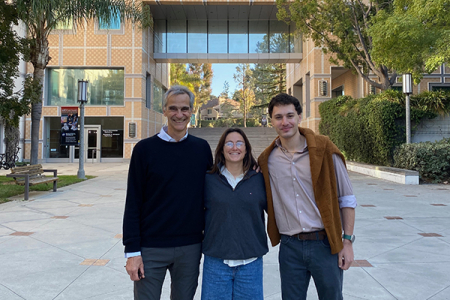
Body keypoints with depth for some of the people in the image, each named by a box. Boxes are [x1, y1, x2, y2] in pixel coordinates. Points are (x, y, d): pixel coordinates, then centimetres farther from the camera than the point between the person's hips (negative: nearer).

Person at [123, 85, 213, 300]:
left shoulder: (202, 148, 2)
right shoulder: (145, 149, -5)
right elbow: (133, 204, -5)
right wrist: (132, 251, -8)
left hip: (191, 247, 2)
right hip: (151, 248, -2)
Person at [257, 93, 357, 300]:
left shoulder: (324, 149, -6)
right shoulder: (267, 159, 1)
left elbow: (346, 199, -1)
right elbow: (264, 202, 14)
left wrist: (348, 240, -4)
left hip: (325, 244, -1)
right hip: (290, 247, 2)